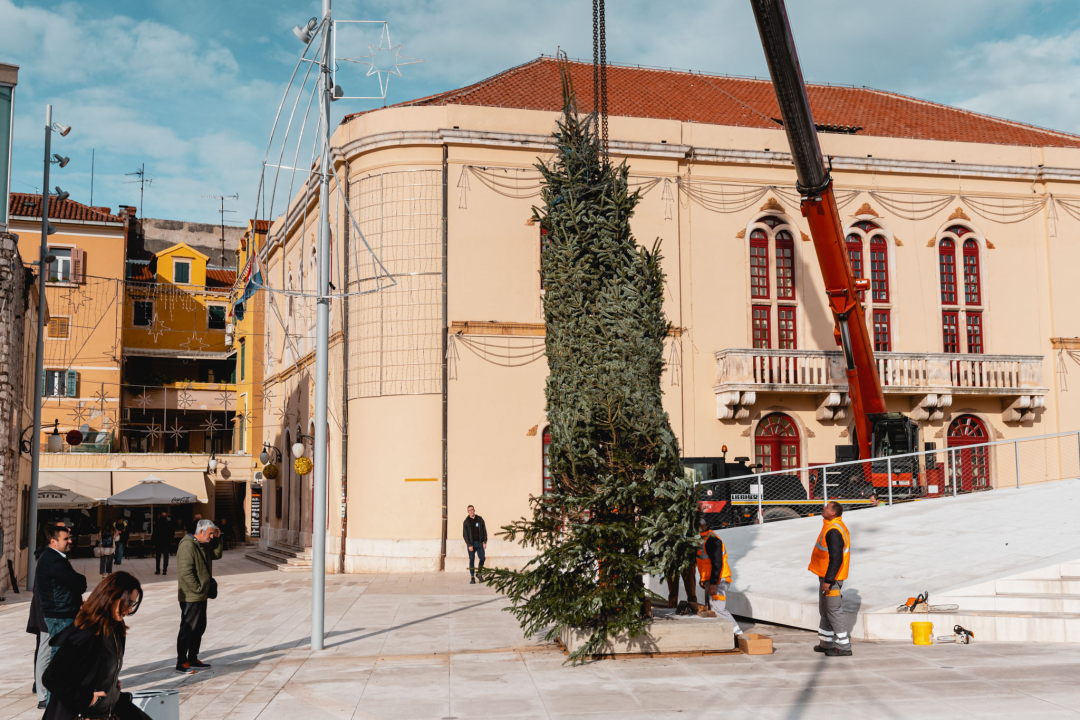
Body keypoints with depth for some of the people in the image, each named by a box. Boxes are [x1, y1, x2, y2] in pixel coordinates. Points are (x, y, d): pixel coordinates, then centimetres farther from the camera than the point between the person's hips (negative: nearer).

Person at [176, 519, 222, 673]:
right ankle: (181, 663, 4)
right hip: (191, 597, -10)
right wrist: (198, 589, -20)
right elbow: (186, 572, -24)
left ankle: (193, 659, 27)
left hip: (201, 597, 10)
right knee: (187, 629, -3)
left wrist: (216, 539, 6)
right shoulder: (188, 546, -20)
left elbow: (217, 555, 20)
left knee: (199, 628, 16)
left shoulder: (203, 545, 11)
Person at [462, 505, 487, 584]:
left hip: (480, 543, 2)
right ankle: (472, 578, 2)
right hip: (471, 544, -2)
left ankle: (479, 573, 19)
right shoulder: (466, 521, 1)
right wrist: (469, 545, -10)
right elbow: (464, 534, -1)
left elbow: (484, 531, 8)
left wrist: (485, 542, -2)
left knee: (482, 558, -3)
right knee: (471, 560, -1)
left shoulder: (480, 519, 6)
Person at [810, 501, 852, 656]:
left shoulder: (833, 531, -22)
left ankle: (843, 646, 1)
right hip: (827, 576, 11)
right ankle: (826, 643, 26)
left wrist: (828, 580, -24)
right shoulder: (836, 527, 12)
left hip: (830, 578, -11)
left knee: (833, 611, -5)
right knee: (825, 610, 18)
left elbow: (836, 559, -26)